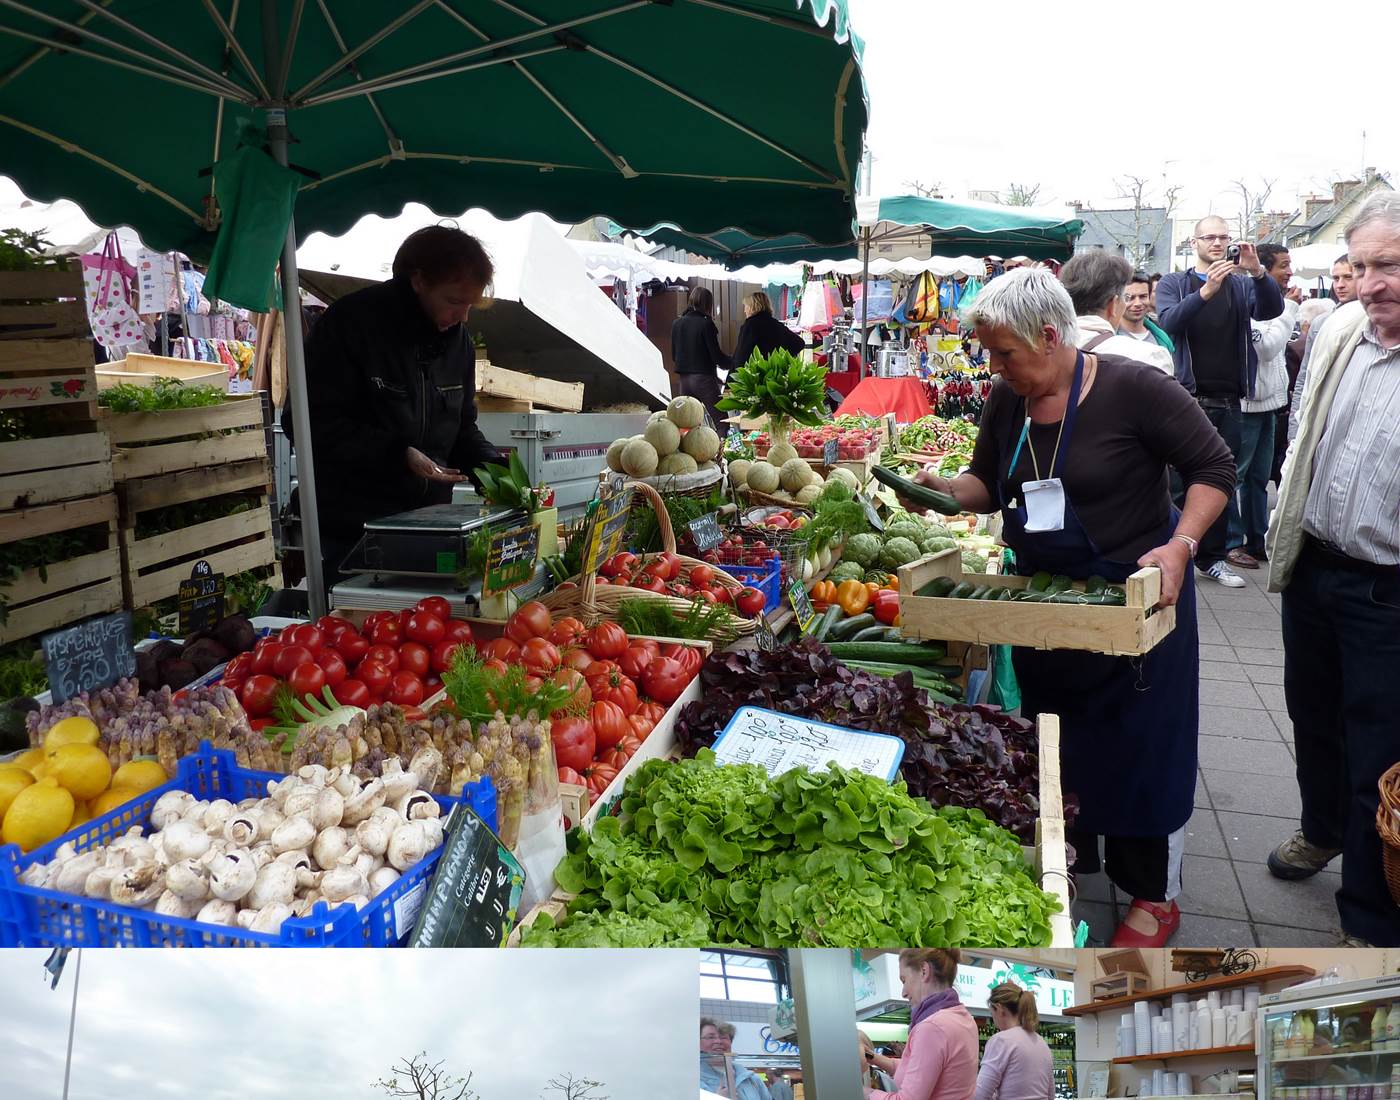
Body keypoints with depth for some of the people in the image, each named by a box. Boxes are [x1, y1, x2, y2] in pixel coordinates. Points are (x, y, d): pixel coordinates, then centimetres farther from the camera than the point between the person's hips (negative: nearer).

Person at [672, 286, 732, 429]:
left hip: (684, 379, 6)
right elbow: (716, 355, -10)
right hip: (704, 378, -6)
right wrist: (733, 363, 6)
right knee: (721, 422, -4)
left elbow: (674, 356, 12)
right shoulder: (706, 324, -10)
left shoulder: (676, 323, 7)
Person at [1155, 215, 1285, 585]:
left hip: (1228, 401, 4)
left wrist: (1257, 272, -24)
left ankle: (1213, 557, 17)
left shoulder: (1241, 285, 11)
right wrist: (1205, 292, -30)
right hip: (1188, 398, -3)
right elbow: (1168, 322, -15)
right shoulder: (1173, 283, 4)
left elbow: (1272, 309, -6)